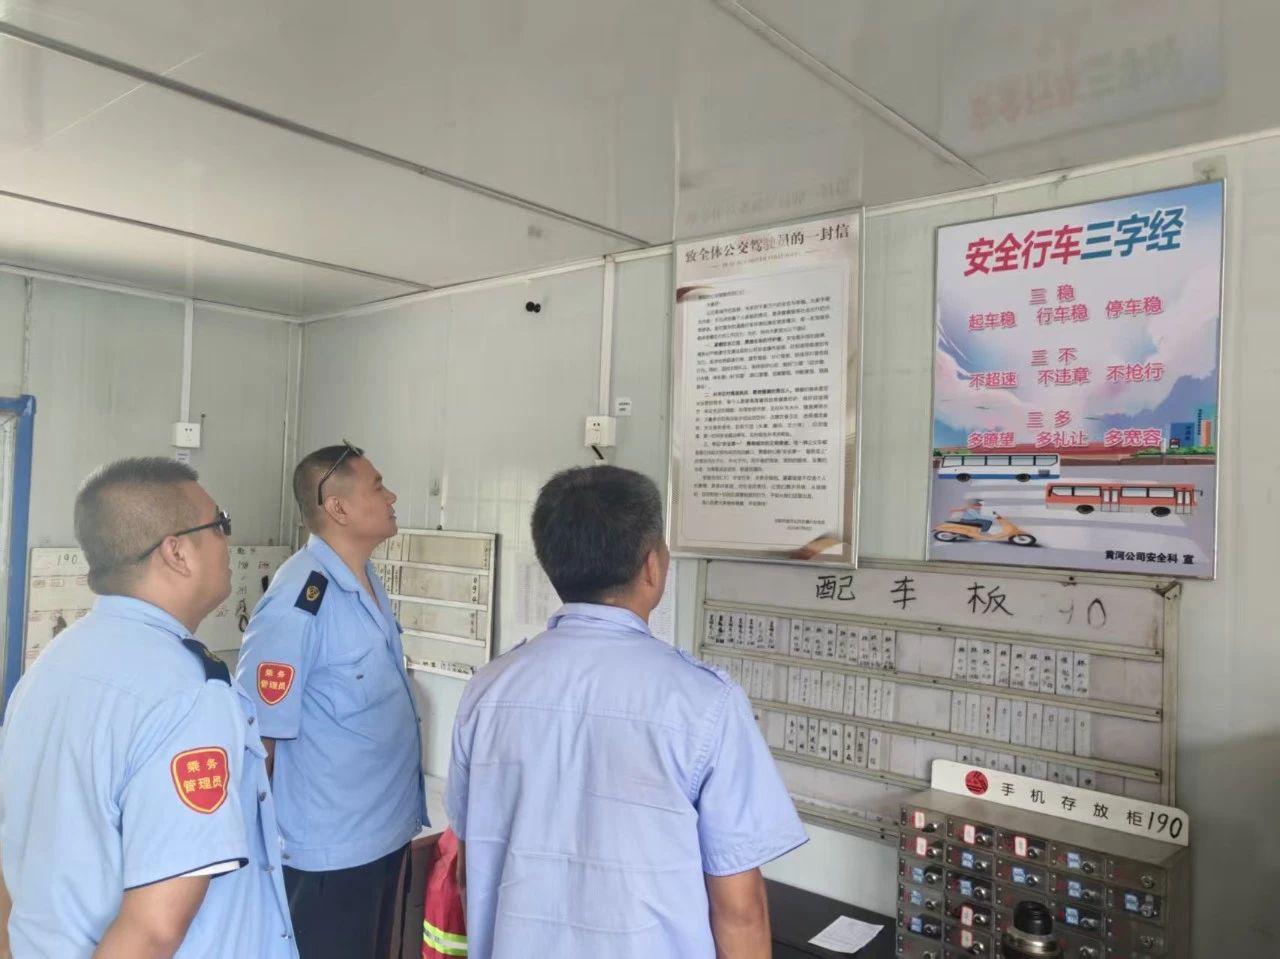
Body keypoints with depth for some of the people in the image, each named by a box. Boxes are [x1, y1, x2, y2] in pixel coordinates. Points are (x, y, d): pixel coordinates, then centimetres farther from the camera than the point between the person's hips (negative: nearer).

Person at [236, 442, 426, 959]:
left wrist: (400, 812, 16)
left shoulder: (369, 580, 2)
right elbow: (259, 733, -20)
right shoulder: (299, 600, -24)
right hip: (331, 848, -8)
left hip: (387, 831, 8)